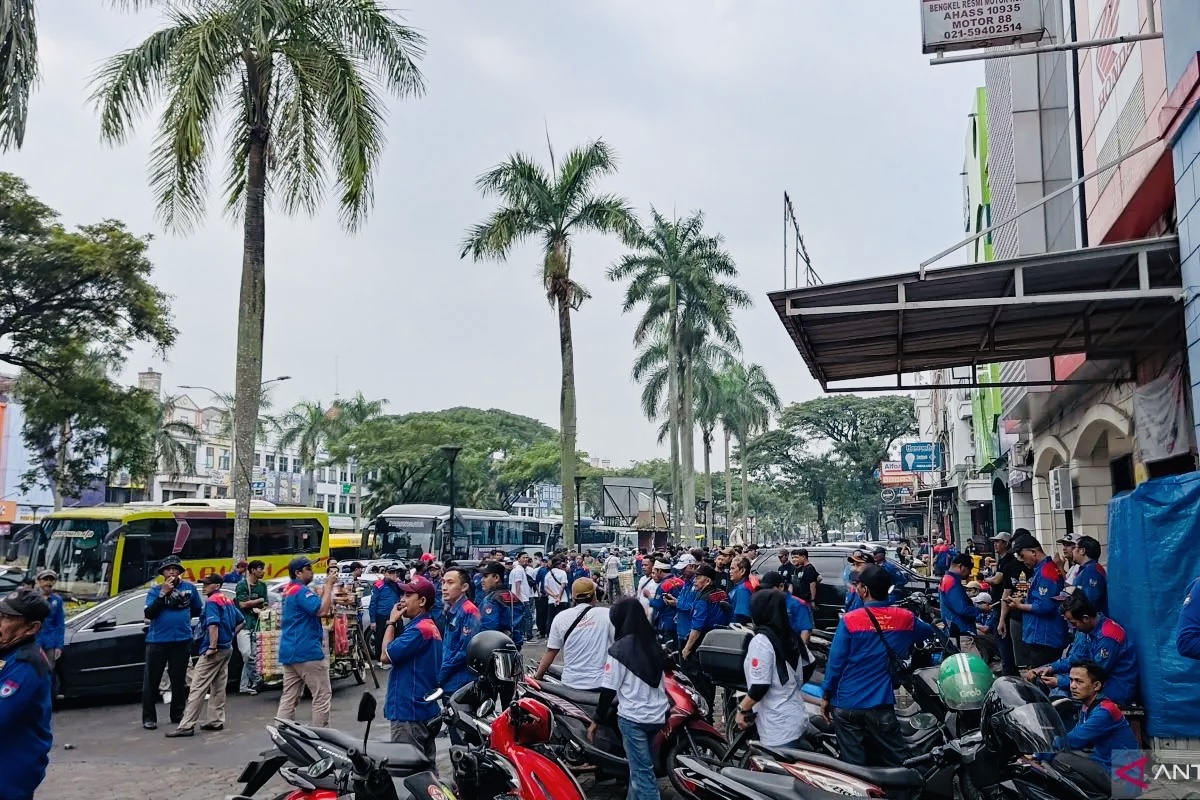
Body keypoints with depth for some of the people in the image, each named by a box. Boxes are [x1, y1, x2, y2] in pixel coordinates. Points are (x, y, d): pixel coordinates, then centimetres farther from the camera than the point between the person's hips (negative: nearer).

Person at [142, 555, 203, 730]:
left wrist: (182, 615, 4)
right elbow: (149, 614, -14)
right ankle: (148, 717, 11)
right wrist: (163, 593, -18)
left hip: (182, 640, 2)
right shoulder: (155, 590, -3)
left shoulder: (189, 588, 2)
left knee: (179, 680, 11)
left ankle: (178, 714, 23)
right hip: (157, 641, -2)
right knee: (151, 680, 1)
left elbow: (198, 610, 15)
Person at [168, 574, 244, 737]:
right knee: (218, 686, 12)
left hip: (215, 650, -9)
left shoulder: (212, 601, -12)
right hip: (227, 648, 9)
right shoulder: (228, 601, 15)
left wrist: (212, 647, -23)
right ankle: (216, 721, 14)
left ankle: (187, 726, -10)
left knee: (198, 688, -9)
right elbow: (241, 621, 21)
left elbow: (213, 625, -24)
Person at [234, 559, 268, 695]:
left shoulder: (262, 585, 12)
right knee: (247, 655, -14)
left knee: (252, 656, 2)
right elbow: (243, 604, -13)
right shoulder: (242, 584, -5)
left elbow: (265, 605, 12)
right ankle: (255, 682, -2)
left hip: (255, 623, 5)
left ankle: (244, 686, 8)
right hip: (243, 623, -5)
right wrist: (260, 600, -3)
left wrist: (257, 609, -9)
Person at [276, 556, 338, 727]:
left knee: (289, 697, 9)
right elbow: (322, 610, -24)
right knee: (322, 696, -1)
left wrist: (327, 584, 8)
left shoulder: (290, 589, 15)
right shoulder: (301, 590, -15)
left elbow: (316, 602, 18)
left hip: (289, 652, 10)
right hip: (307, 652, -10)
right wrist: (329, 584, -18)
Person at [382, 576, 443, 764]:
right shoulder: (429, 626, 15)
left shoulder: (419, 629, -18)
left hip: (409, 712, -10)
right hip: (425, 709, 10)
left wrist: (392, 622, -10)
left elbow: (387, 654, -17)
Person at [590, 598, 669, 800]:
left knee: (642, 771, -1)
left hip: (633, 717, -6)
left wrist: (597, 720, -2)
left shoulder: (618, 650, -13)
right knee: (640, 765, 21)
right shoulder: (655, 644, 5)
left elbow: (609, 690, -11)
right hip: (658, 715, 6)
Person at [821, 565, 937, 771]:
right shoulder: (905, 618, -1)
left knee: (853, 766, 7)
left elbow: (835, 661, -9)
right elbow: (932, 633, 21)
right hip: (880, 704, 1)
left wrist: (826, 696, 3)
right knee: (898, 763, 10)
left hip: (846, 703, -1)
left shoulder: (849, 620, -11)